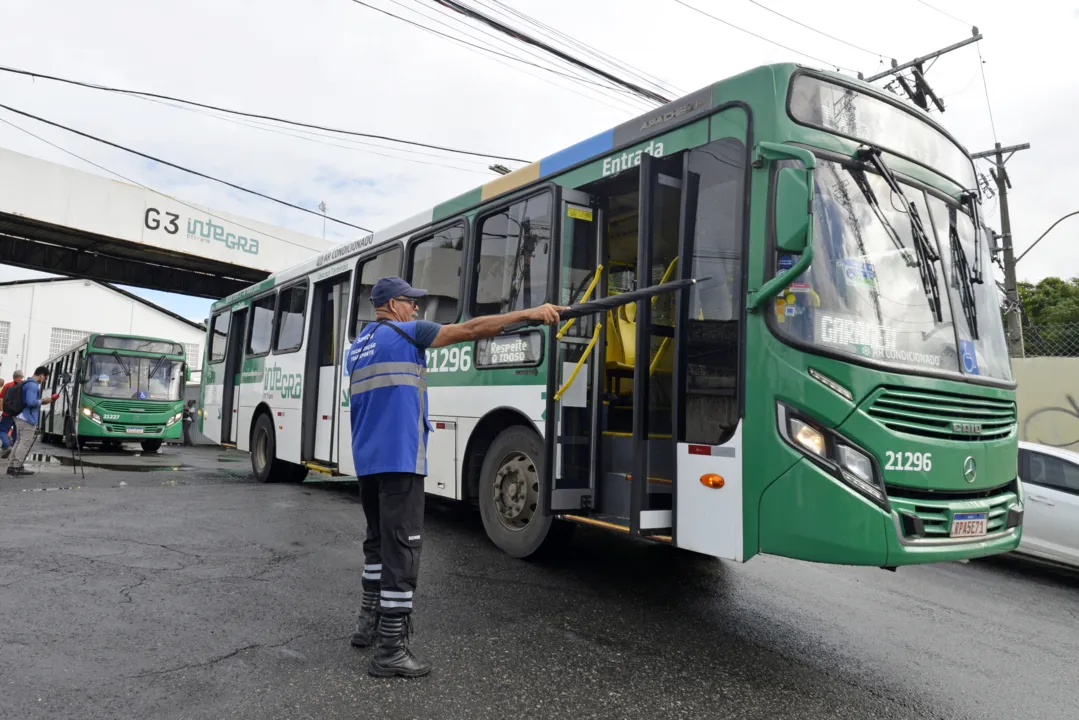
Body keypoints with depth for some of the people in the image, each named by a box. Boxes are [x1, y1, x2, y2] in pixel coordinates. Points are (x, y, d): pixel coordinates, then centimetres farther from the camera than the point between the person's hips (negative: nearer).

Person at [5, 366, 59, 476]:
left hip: (21, 417, 11)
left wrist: (42, 401, 15)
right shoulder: (33, 385, -15)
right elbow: (31, 402, -24)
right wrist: (42, 401, -8)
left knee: (20, 441, 13)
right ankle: (17, 467, -6)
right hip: (27, 419, -11)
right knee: (26, 443, -6)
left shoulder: (27, 383, 18)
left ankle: (12, 466, 16)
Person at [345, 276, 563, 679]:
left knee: (378, 541, 21)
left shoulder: (357, 347, 18)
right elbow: (469, 330, -8)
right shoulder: (406, 333, -5)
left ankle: (369, 622, 30)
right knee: (401, 549, -6)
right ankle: (391, 651, -4)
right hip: (399, 458, -9)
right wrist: (529, 313, -6)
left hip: (366, 460, 9)